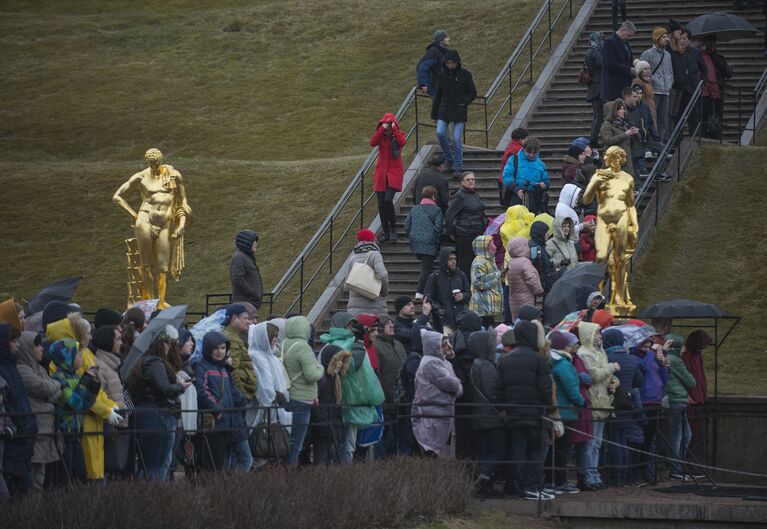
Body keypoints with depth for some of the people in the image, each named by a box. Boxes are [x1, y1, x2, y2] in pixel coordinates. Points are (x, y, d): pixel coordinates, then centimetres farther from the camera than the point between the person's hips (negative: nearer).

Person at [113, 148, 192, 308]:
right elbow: (117, 197, 10)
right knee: (147, 264, -3)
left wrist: (182, 224, 3)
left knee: (163, 266, 0)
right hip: (145, 221, -2)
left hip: (165, 225, 2)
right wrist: (133, 214, 3)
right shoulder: (141, 177, 4)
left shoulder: (174, 176, 8)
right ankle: (146, 300, -1)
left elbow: (183, 201, 14)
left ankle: (160, 302, 3)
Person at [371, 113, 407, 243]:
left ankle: (393, 228, -2)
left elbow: (403, 142, -25)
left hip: (394, 173, -3)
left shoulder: (398, 135, -1)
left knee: (388, 200, -20)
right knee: (381, 204, 1)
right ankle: (386, 232, 13)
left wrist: (394, 129, -21)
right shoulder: (380, 136, 4)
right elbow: (372, 143, -18)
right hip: (381, 173, 3)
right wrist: (382, 129, -21)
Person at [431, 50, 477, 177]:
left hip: (459, 111, -3)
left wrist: (463, 103, -13)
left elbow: (473, 93, 3)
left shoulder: (465, 74, -2)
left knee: (457, 139, -7)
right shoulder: (442, 75, 5)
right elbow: (438, 95, 12)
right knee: (440, 133, -16)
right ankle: (449, 159, 5)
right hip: (445, 109, 3)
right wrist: (434, 114, 12)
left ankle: (458, 167, 4)